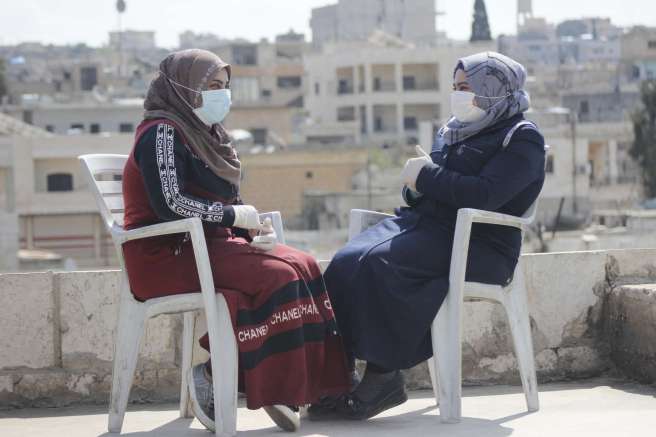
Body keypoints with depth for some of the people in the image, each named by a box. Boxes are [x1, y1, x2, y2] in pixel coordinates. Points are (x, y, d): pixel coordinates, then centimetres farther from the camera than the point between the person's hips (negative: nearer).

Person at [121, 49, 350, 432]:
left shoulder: (207, 135, 20)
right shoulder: (163, 132, -9)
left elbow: (227, 202, 21)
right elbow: (169, 204, -21)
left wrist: (254, 231, 0)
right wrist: (234, 215, -15)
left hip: (210, 244, 9)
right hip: (165, 255, -9)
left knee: (303, 267, -11)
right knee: (273, 277, -26)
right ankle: (215, 374, -20)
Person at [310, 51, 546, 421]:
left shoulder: (522, 139, -1)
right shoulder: (453, 131, 24)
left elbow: (485, 195, -18)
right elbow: (420, 195, 25)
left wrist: (426, 176, -10)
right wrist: (416, 182, 0)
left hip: (478, 245, -7)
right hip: (424, 224, 7)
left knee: (378, 264, -31)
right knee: (346, 263, -21)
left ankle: (385, 375, -25)